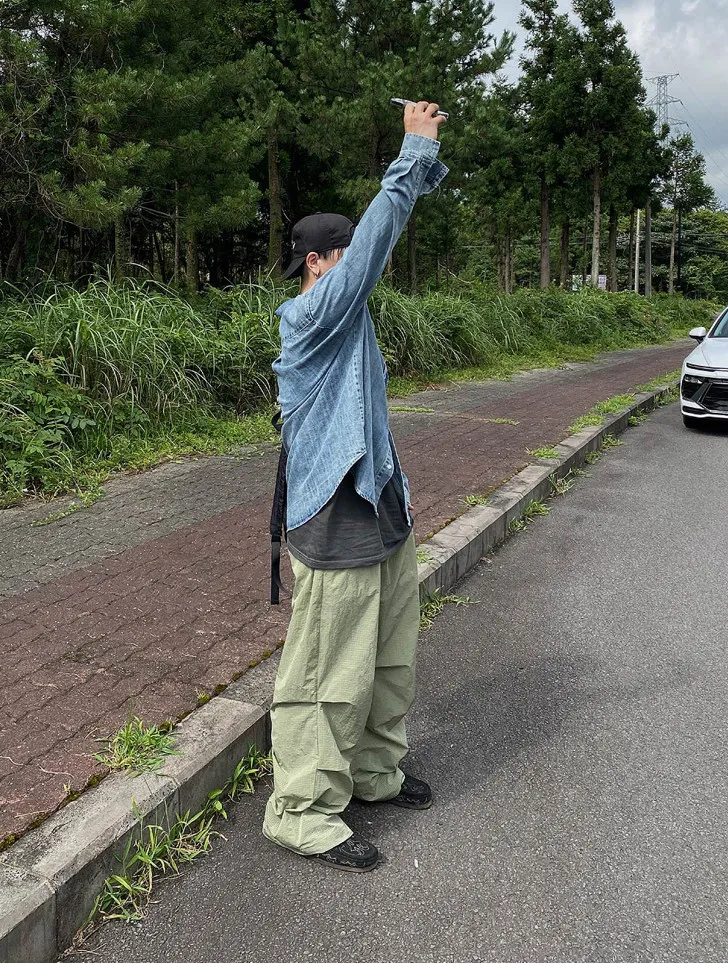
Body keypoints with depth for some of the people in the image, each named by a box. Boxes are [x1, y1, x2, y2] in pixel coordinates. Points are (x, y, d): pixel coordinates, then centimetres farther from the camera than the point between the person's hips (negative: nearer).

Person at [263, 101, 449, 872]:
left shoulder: (346, 317, 12)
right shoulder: (308, 316, -13)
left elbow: (378, 237, 14)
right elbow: (375, 239, -19)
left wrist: (423, 162, 7)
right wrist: (414, 152, -12)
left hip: (382, 514, 10)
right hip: (336, 528, -10)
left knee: (390, 663, 20)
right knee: (331, 677, 0)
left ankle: (373, 773, 37)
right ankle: (302, 812, 16)